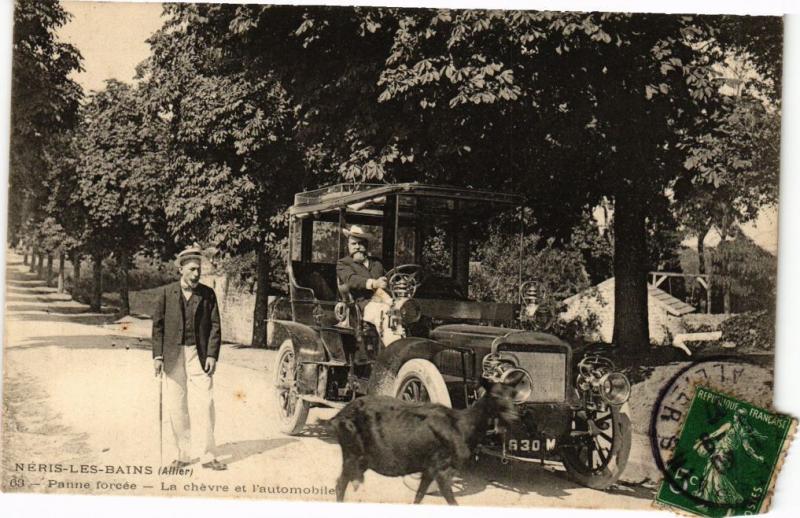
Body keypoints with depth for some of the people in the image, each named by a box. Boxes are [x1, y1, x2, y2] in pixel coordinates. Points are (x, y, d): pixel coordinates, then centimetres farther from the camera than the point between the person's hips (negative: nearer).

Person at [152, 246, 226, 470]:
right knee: (176, 408, 6)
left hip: (199, 355, -1)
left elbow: (215, 326, 3)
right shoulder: (165, 293, 3)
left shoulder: (207, 294, 4)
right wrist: (158, 355, -3)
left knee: (204, 405, -4)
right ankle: (183, 455, 17)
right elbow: (158, 325, 4)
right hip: (173, 355, 1)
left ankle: (208, 456, 3)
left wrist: (212, 355, -6)